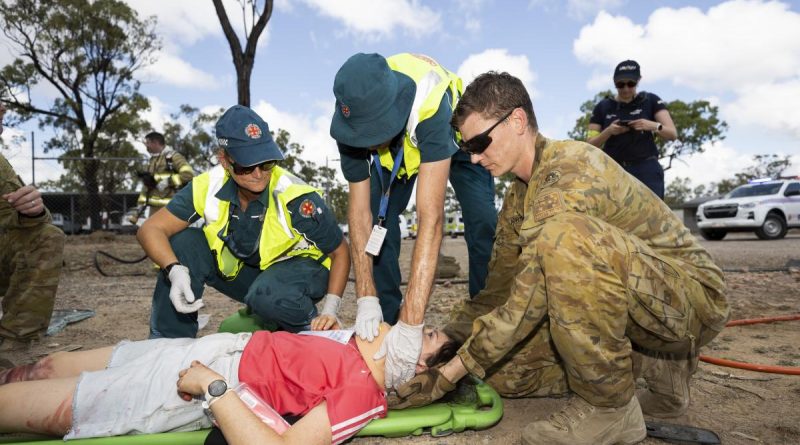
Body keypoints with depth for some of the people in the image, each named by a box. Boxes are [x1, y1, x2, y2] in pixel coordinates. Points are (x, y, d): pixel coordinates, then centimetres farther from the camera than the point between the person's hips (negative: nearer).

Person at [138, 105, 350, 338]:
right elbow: (151, 229, -15)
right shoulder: (209, 187, -18)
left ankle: (309, 330, -4)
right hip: (240, 269, 4)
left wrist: (330, 311, -24)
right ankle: (170, 342, -4)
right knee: (182, 244, -18)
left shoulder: (297, 199, -29)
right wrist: (175, 271, -35)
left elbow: (341, 252, -17)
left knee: (268, 296, -38)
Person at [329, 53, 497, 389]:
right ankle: (388, 325, 1)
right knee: (379, 220, -13)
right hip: (394, 152, 3)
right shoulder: (355, 114, -34)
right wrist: (366, 300, -37)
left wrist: (411, 326, -54)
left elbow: (431, 219, -52)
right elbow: (359, 210, -29)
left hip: (452, 135, -3)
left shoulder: (430, 102, -48)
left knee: (483, 224, -19)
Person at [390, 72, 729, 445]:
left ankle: (609, 406, -17)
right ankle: (652, 365, 8)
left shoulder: (570, 170, -24)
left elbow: (527, 302, -28)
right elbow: (498, 289, 8)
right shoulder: (519, 195, 5)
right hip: (623, 301, 9)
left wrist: (448, 374, -22)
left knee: (564, 235, -36)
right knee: (501, 366, -1)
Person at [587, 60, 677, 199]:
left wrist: (653, 126, -15)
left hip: (646, 170, 0)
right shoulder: (603, 107, 11)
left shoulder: (650, 101, 10)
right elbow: (591, 145, 8)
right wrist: (608, 132, -11)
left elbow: (672, 134, 5)